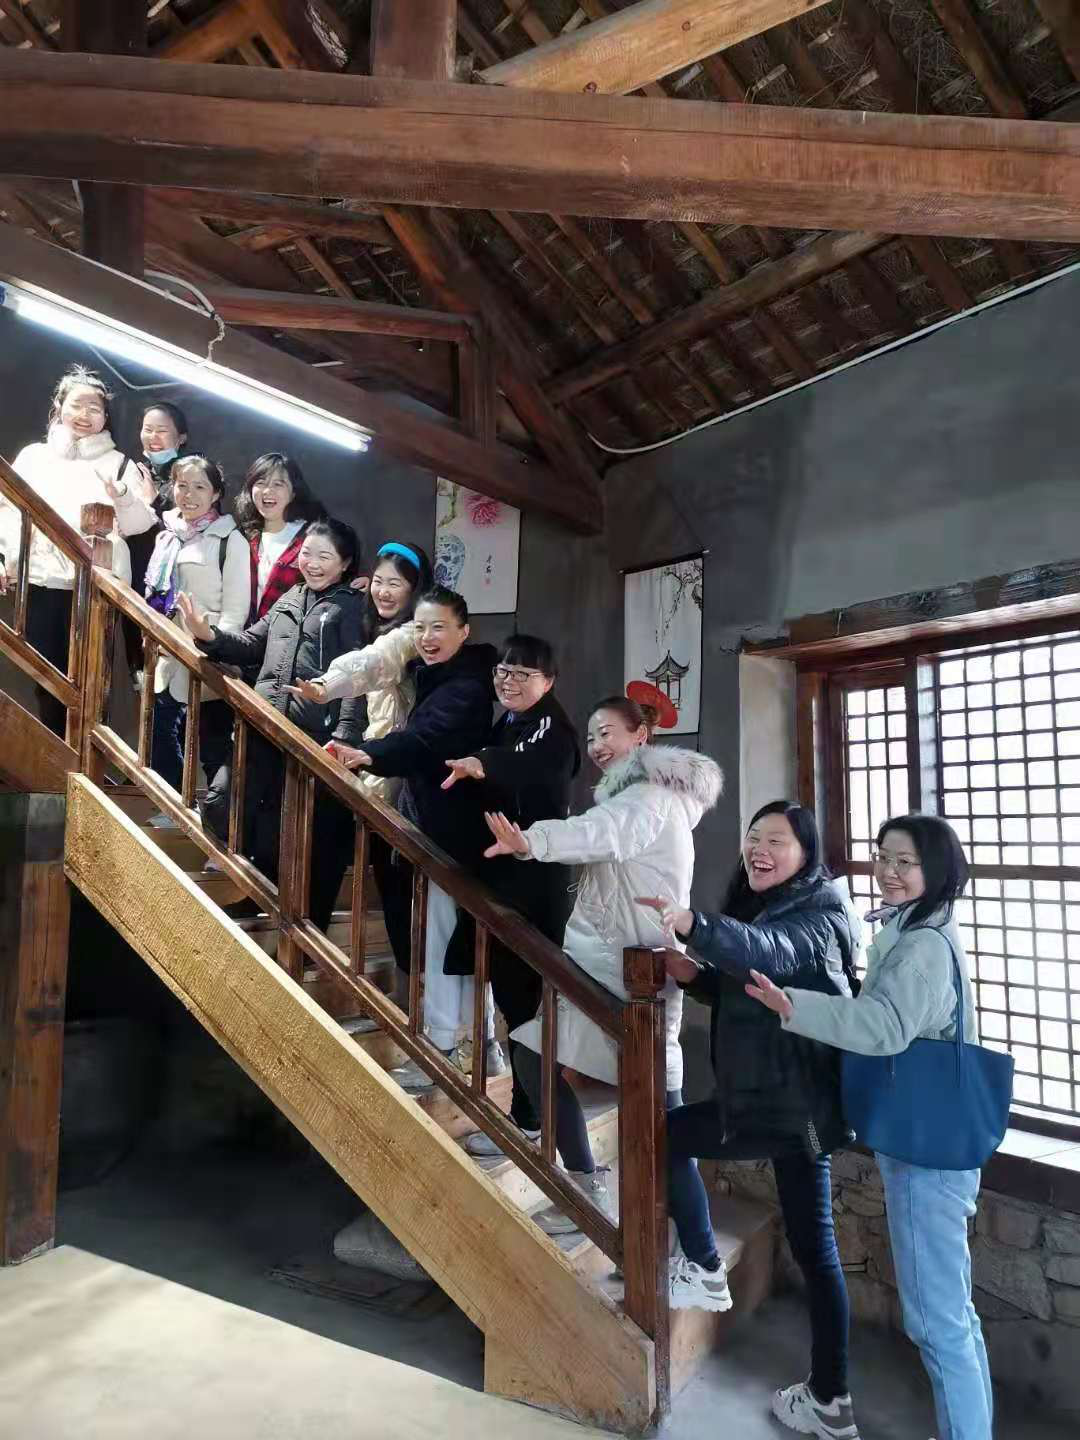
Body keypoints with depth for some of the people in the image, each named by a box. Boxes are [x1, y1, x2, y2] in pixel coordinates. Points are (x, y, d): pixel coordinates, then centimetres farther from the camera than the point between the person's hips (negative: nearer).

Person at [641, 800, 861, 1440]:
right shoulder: (767, 907, 13)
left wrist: (695, 925, -55)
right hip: (792, 1100, 9)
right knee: (814, 1246, 14)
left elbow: (771, 955, -38)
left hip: (793, 1103, -9)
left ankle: (704, 1271, 16)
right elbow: (743, 990, 20)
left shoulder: (819, 913, -15)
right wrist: (695, 975, -2)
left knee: (667, 1136, 5)